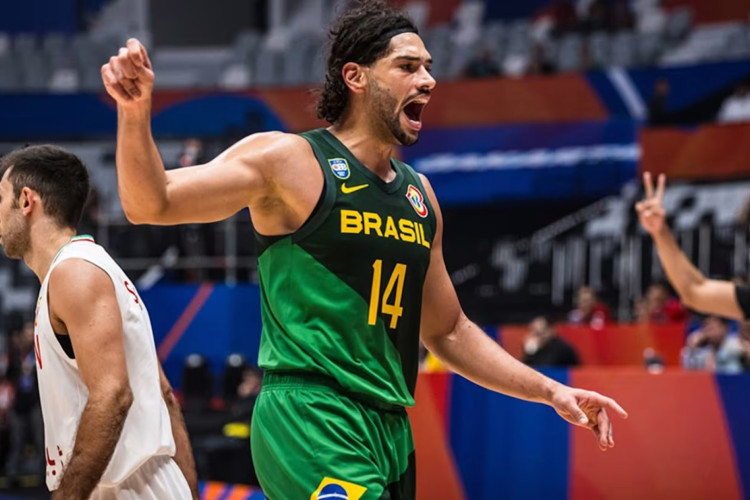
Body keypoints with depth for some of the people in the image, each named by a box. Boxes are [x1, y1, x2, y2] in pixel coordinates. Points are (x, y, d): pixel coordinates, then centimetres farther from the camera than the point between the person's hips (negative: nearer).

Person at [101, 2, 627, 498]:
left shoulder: (419, 193, 18)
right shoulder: (288, 161, -3)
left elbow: (449, 332, 26)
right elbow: (151, 203, -8)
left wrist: (551, 392, 21)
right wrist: (136, 111, -25)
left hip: (391, 431, 8)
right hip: (310, 417, -8)